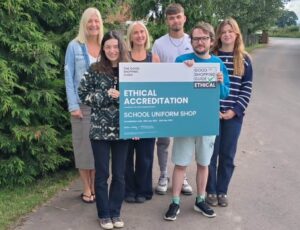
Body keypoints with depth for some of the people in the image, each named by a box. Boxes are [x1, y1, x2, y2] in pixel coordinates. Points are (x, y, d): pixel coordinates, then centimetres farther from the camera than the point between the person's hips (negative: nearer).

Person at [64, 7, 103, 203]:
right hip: (82, 104, -2)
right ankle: (87, 189, 15)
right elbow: (69, 77, -4)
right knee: (84, 145, 3)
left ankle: (96, 186, 20)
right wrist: (73, 105, -11)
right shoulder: (74, 46, -2)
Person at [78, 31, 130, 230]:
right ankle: (104, 214, 23)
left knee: (119, 174, 10)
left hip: (122, 130, 2)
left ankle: (115, 212, 26)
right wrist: (106, 95, -15)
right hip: (100, 129, -1)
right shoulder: (95, 70, -2)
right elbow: (83, 94, -2)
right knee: (102, 174, 8)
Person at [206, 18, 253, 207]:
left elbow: (247, 89, 3)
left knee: (228, 155, 8)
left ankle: (222, 191, 23)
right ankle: (211, 190, 20)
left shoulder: (244, 59, 4)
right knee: (211, 153, 4)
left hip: (234, 114, 1)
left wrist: (235, 110, -9)